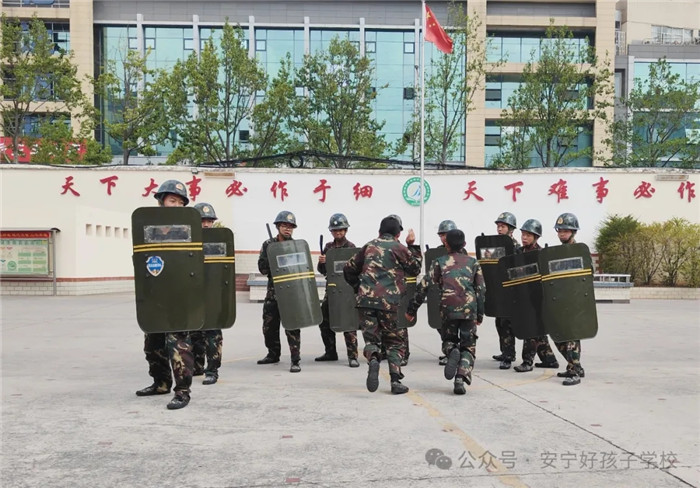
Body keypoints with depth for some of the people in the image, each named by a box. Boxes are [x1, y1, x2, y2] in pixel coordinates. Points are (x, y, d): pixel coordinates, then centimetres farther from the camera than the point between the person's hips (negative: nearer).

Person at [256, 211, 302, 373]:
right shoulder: (268, 245, 5)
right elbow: (262, 268, -1)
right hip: (273, 291, 3)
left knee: (292, 327, -6)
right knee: (269, 326, 13)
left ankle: (295, 361, -1)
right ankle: (273, 354, 32)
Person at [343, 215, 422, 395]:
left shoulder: (369, 246, 16)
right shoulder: (399, 248, 4)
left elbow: (349, 269, 21)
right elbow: (415, 269, 17)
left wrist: (358, 288, 33)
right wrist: (412, 246, 23)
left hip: (366, 299, 2)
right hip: (388, 301, -2)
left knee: (371, 337, 6)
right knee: (394, 341, 12)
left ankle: (373, 359, -27)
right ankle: (396, 381, 4)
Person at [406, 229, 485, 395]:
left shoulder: (439, 262, 11)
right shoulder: (473, 262, 15)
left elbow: (424, 286, 4)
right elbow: (481, 289, 10)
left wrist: (411, 310, 9)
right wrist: (480, 314, 15)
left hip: (448, 308, 0)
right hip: (469, 308, 0)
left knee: (449, 340, 20)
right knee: (468, 346, 8)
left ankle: (452, 352, -15)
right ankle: (461, 379, -12)